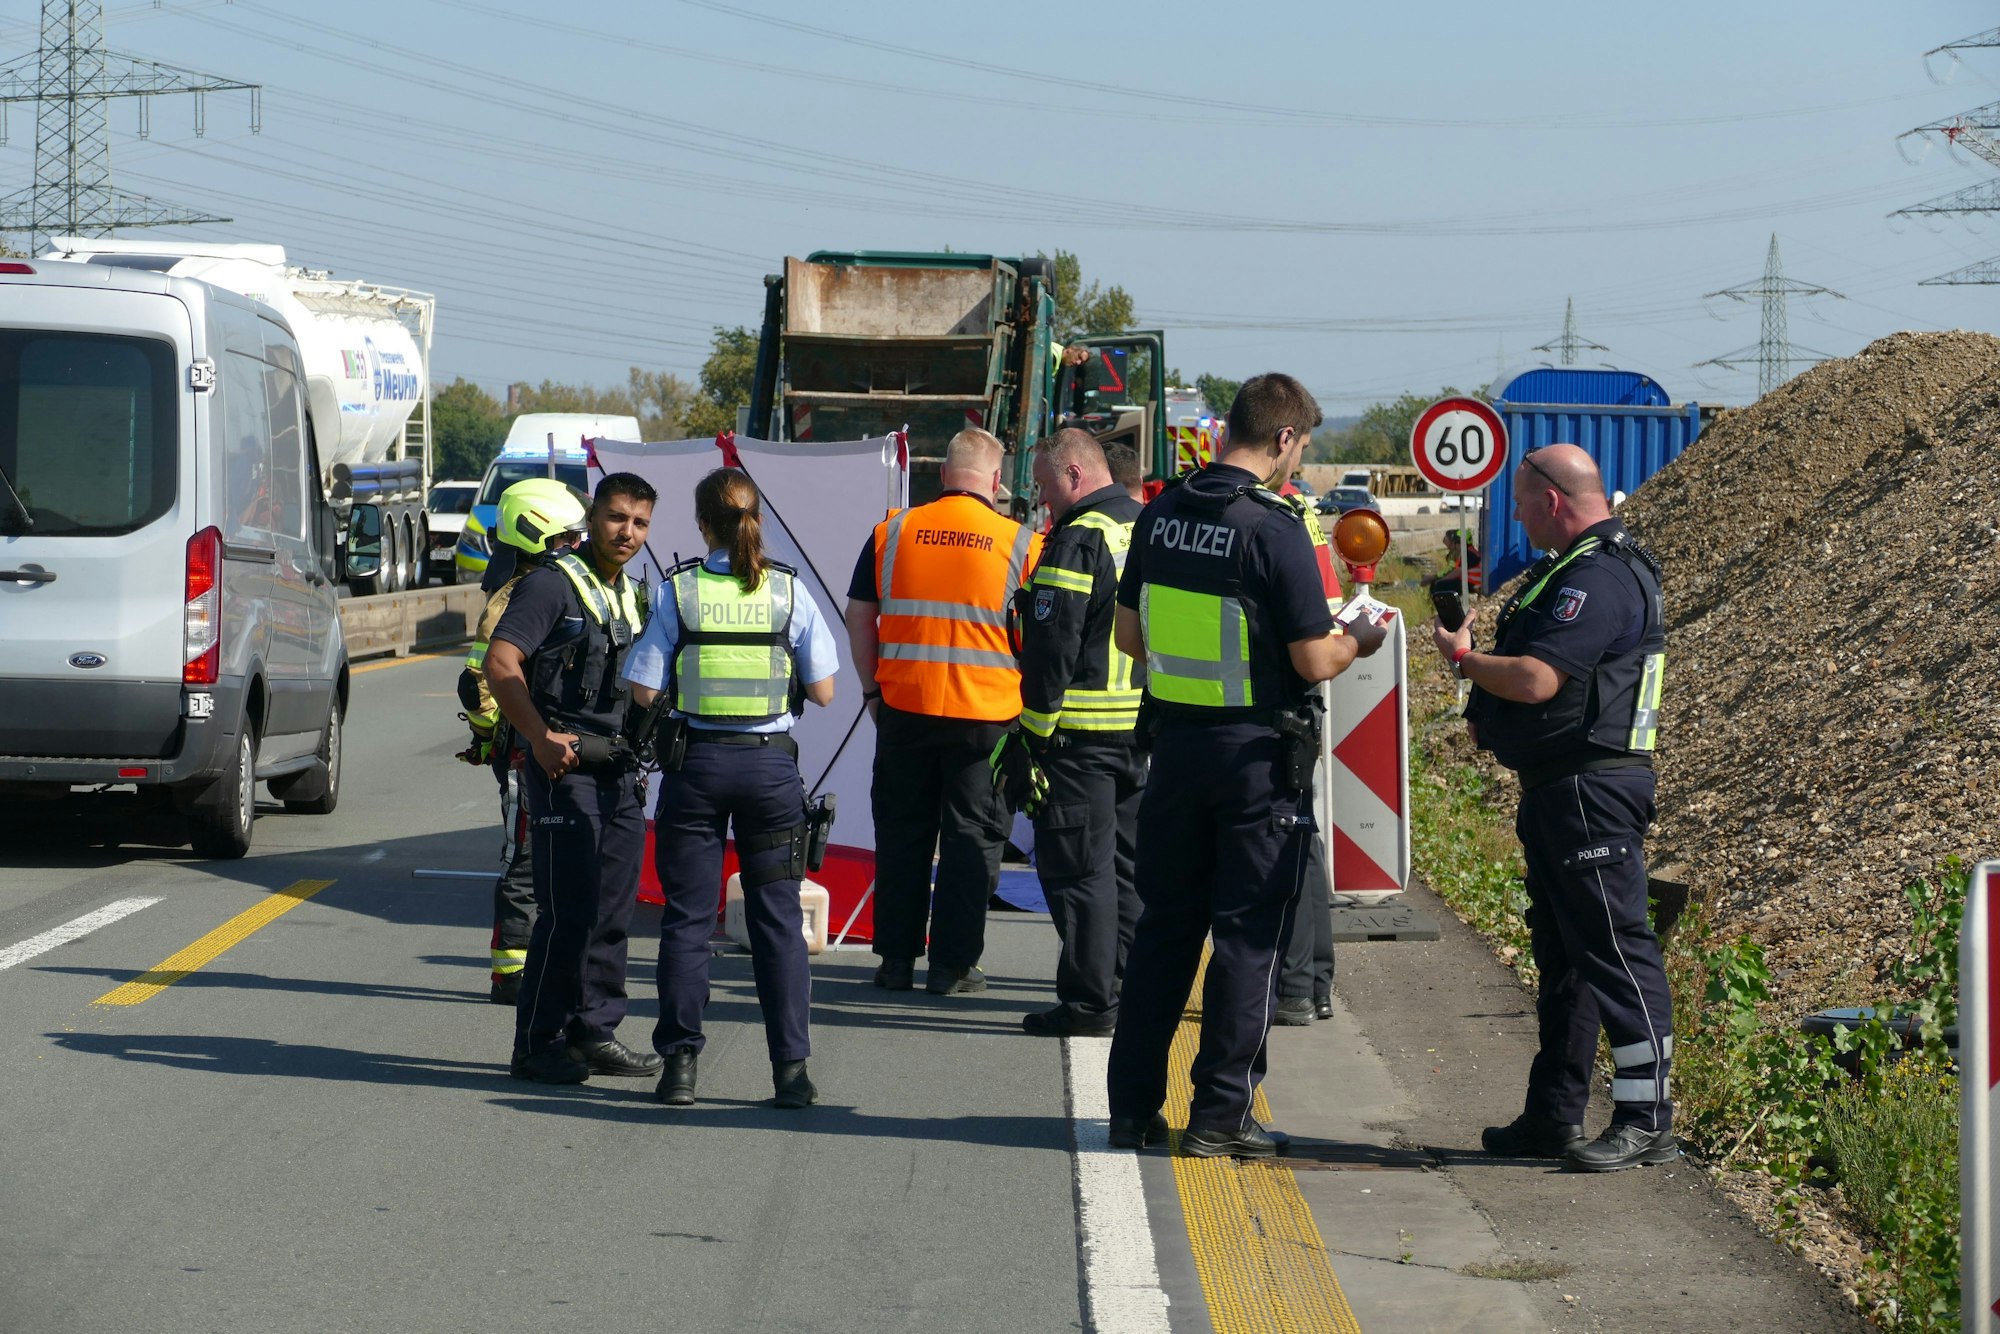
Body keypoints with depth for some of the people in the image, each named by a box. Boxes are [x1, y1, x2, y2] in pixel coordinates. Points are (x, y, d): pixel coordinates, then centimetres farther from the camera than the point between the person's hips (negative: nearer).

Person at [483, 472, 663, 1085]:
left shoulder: (635, 595, 17)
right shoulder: (553, 584, -8)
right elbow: (500, 663, -16)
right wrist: (540, 737, -24)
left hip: (622, 771, 8)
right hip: (566, 764, -8)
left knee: (613, 912, 10)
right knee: (567, 912, -9)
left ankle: (595, 1034, 18)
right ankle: (538, 1045, -4)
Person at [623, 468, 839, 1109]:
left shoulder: (679, 591, -4)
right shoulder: (789, 591, -2)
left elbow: (644, 691, -5)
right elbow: (822, 690, 0)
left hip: (696, 762, -1)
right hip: (771, 764, 1)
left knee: (687, 916, 7)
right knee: (777, 917, 7)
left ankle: (680, 1062, 7)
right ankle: (791, 1066, 5)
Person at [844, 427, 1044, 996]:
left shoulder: (893, 531, 2)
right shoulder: (1020, 543, -3)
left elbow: (859, 617, 6)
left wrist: (872, 691, 15)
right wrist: (1031, 706, 15)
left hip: (904, 709, 2)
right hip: (985, 714, -2)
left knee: (902, 833, 11)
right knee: (972, 837, 6)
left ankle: (897, 959, 15)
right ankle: (952, 965, 7)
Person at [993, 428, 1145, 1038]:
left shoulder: (1078, 541, -15)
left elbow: (1052, 649, -19)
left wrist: (1032, 735, -15)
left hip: (1082, 734, -8)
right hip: (1146, 730, 9)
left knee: (1078, 867, -4)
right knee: (1129, 862, 16)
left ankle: (1089, 1000, -4)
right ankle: (1131, 985, 21)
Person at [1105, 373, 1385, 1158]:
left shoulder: (1162, 514, 2)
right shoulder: (1274, 530, -17)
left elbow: (1130, 635, 11)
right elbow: (1315, 661, -15)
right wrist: (1359, 642, 5)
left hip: (1175, 740, 6)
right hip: (1257, 754, -6)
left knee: (1165, 925, 14)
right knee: (1247, 933, 3)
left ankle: (1133, 1108, 15)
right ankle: (1219, 1115, 4)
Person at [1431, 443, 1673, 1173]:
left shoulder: (1601, 579, -18)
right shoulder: (1577, 568, 17)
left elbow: (1536, 679, -26)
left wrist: (1464, 657, -8)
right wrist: (1488, 715, 10)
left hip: (1591, 788, -11)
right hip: (1556, 787, 11)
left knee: (1615, 949, -9)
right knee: (1561, 953, 15)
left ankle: (1646, 1120, -7)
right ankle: (1554, 1114, 22)